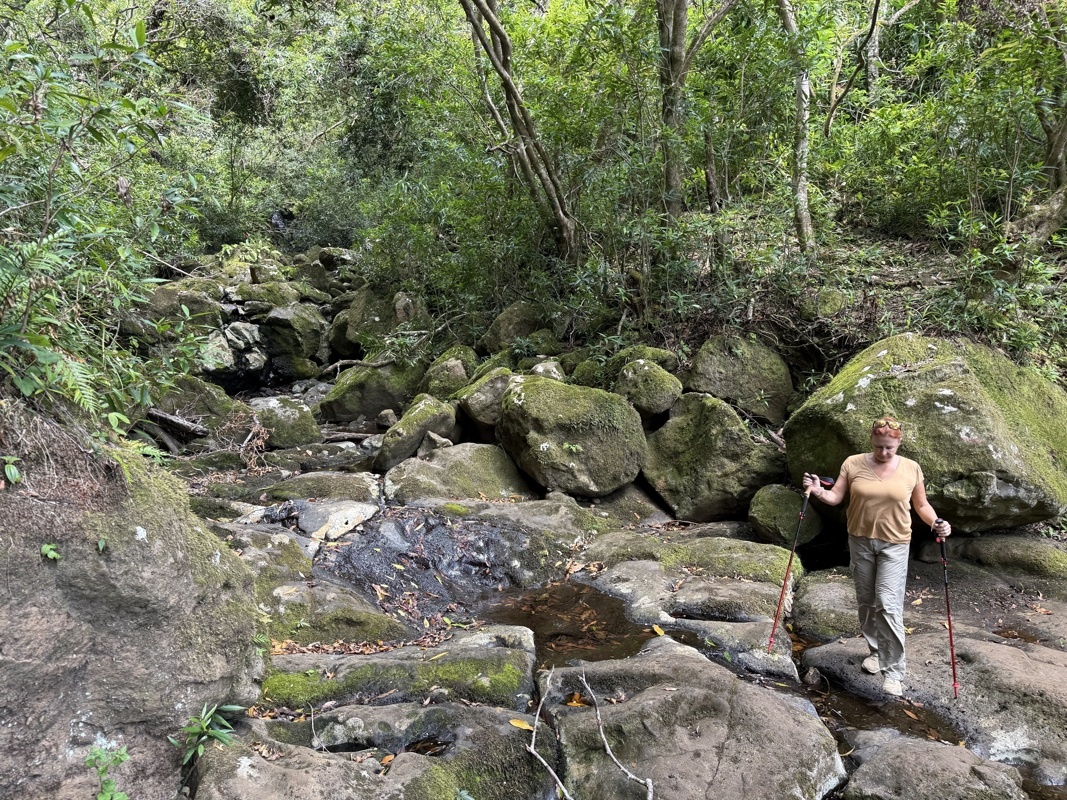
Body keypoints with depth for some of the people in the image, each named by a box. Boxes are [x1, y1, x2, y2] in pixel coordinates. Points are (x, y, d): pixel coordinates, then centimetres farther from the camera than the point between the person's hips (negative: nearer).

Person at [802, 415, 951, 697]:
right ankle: (876, 651, 33)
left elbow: (921, 505, 6)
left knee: (888, 605, -12)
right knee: (866, 601, 13)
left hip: (894, 545, -2)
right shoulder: (853, 464, -4)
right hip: (860, 541, 2)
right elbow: (835, 497, -4)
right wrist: (817, 491, -24)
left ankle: (894, 670, -5)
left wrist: (936, 523, -12)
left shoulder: (911, 469, -3)